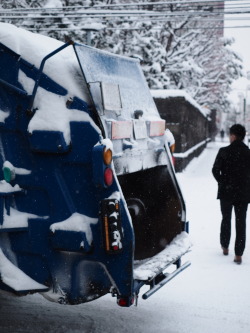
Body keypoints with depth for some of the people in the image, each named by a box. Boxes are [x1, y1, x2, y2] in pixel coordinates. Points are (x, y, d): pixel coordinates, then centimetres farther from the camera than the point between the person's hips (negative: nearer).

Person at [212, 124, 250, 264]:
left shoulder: (224, 151, -11)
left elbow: (215, 170, -13)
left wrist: (223, 183, 0)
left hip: (227, 191, -1)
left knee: (226, 220, 18)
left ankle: (225, 247, 29)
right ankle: (238, 254, 5)